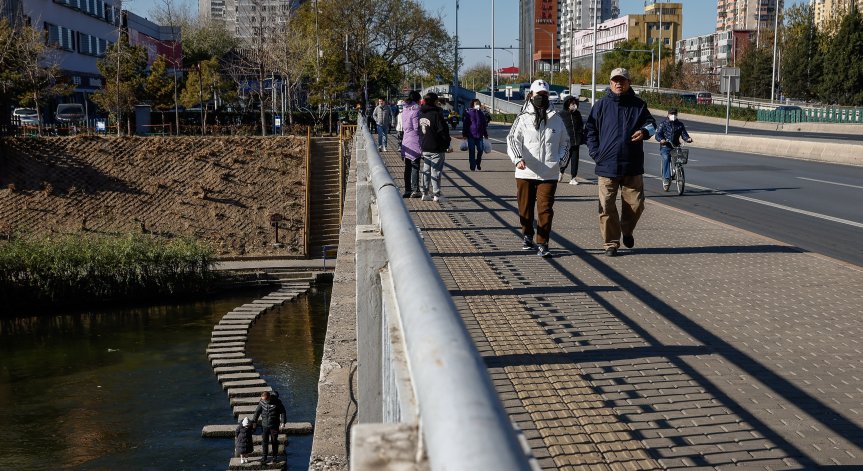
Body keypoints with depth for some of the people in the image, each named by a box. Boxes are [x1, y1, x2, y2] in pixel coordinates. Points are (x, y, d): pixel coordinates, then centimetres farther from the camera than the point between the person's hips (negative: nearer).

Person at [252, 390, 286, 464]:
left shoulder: (277, 402, -14)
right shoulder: (262, 402, -6)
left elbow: (282, 412, -4)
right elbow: (257, 411, 4)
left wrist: (282, 421, -10)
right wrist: (254, 421, 1)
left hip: (274, 425, -2)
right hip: (265, 425, 2)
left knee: (274, 441, 7)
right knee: (264, 441, 2)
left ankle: (275, 456, 21)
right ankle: (264, 457, 14)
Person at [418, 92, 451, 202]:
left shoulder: (421, 114, 7)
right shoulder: (436, 114, -16)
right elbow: (443, 130, -16)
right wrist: (446, 144, -5)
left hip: (425, 148, 7)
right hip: (436, 148, -7)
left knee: (426, 170, 13)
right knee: (436, 171, -1)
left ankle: (425, 193, 16)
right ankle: (437, 194, 2)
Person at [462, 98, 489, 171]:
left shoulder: (481, 113, 11)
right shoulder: (468, 113, -2)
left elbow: (484, 124, 18)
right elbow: (465, 124, -2)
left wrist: (485, 134, 16)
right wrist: (464, 134, -6)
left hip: (479, 135, 4)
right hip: (471, 135, -3)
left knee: (480, 150, 1)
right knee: (472, 151, -1)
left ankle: (478, 164, 24)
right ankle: (472, 167, 5)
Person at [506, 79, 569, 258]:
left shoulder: (556, 119, 11)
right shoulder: (523, 118, 4)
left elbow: (565, 142, 20)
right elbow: (512, 139, -6)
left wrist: (561, 160, 4)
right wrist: (518, 159, -22)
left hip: (549, 174, 0)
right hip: (525, 173, 0)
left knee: (545, 209, -7)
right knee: (525, 208, 10)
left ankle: (542, 244, -4)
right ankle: (527, 237, 32)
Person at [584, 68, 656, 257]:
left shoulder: (638, 105, 8)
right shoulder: (601, 106, 5)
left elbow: (651, 123, 11)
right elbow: (589, 130, 8)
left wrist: (644, 131, -14)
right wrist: (596, 154, -3)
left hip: (633, 166, 1)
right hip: (607, 166, -1)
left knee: (635, 205, 5)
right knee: (607, 207, -2)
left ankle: (627, 230, 34)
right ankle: (611, 243, 10)